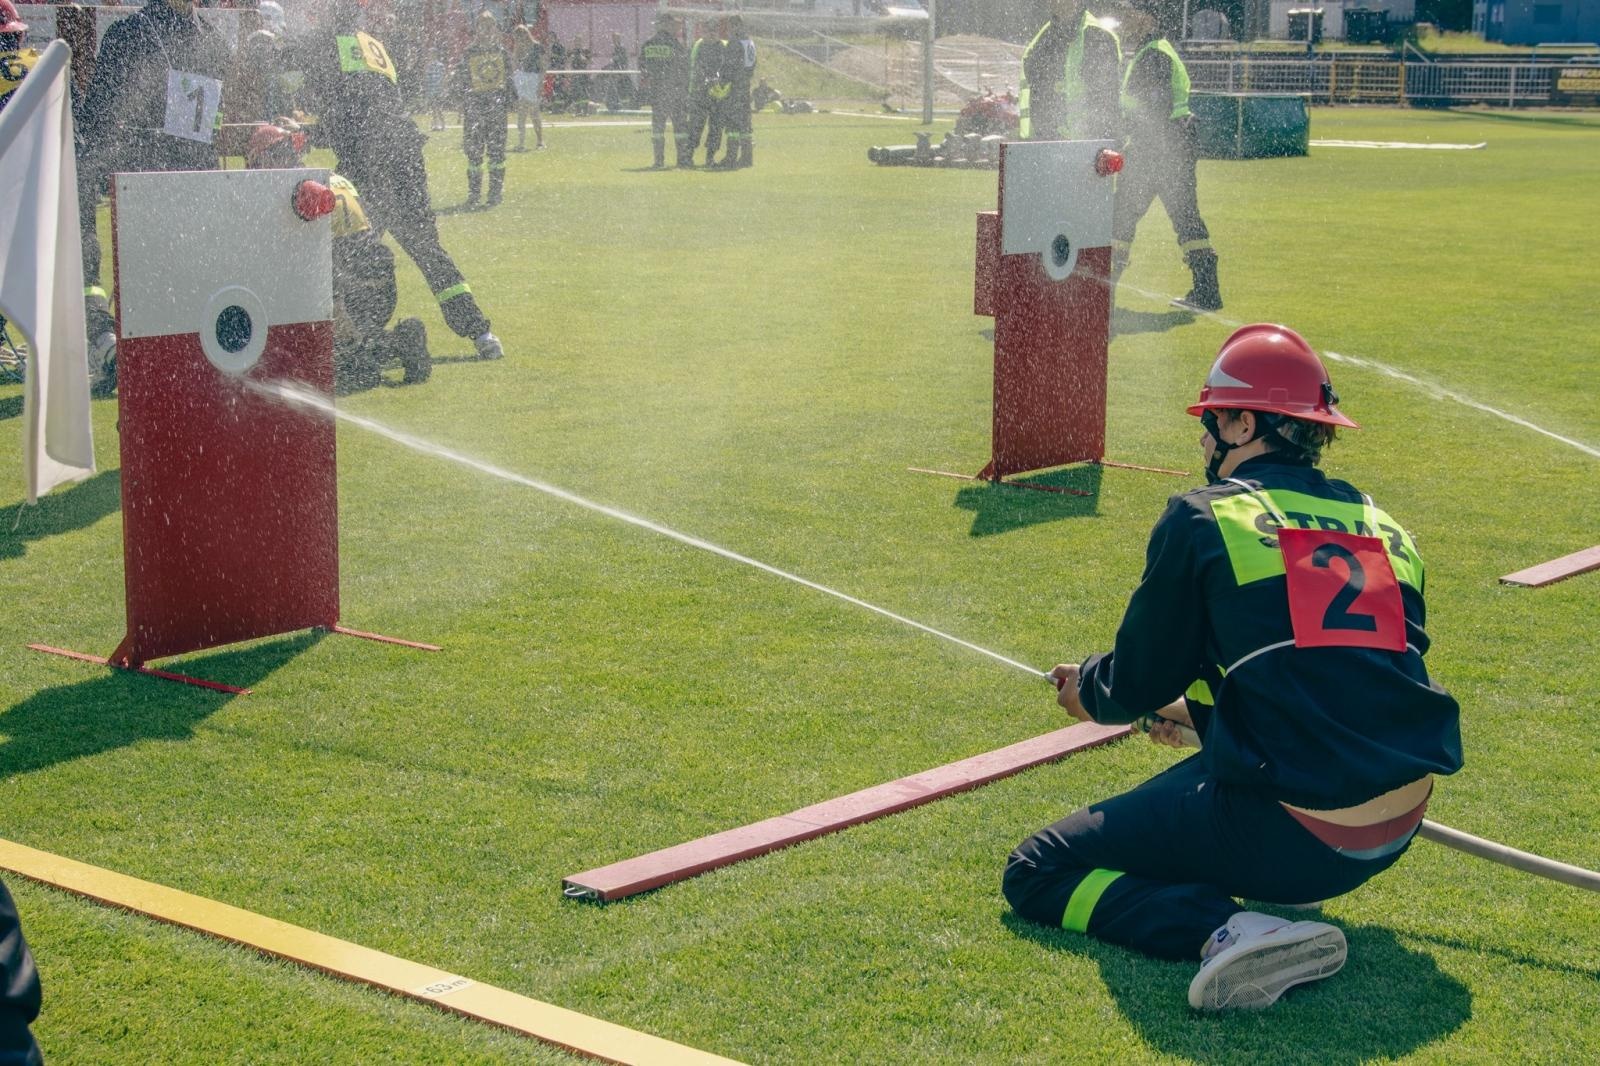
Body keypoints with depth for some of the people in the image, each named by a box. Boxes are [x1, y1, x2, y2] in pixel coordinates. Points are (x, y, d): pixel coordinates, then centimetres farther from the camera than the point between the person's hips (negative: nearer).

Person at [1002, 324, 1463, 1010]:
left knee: (1036, 875, 5)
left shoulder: (1204, 520, -3)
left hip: (1287, 838, -8)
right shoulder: (1384, 529, 14)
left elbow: (1138, 682, 5)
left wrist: (1088, 692, 30)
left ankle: (1228, 929, -19)